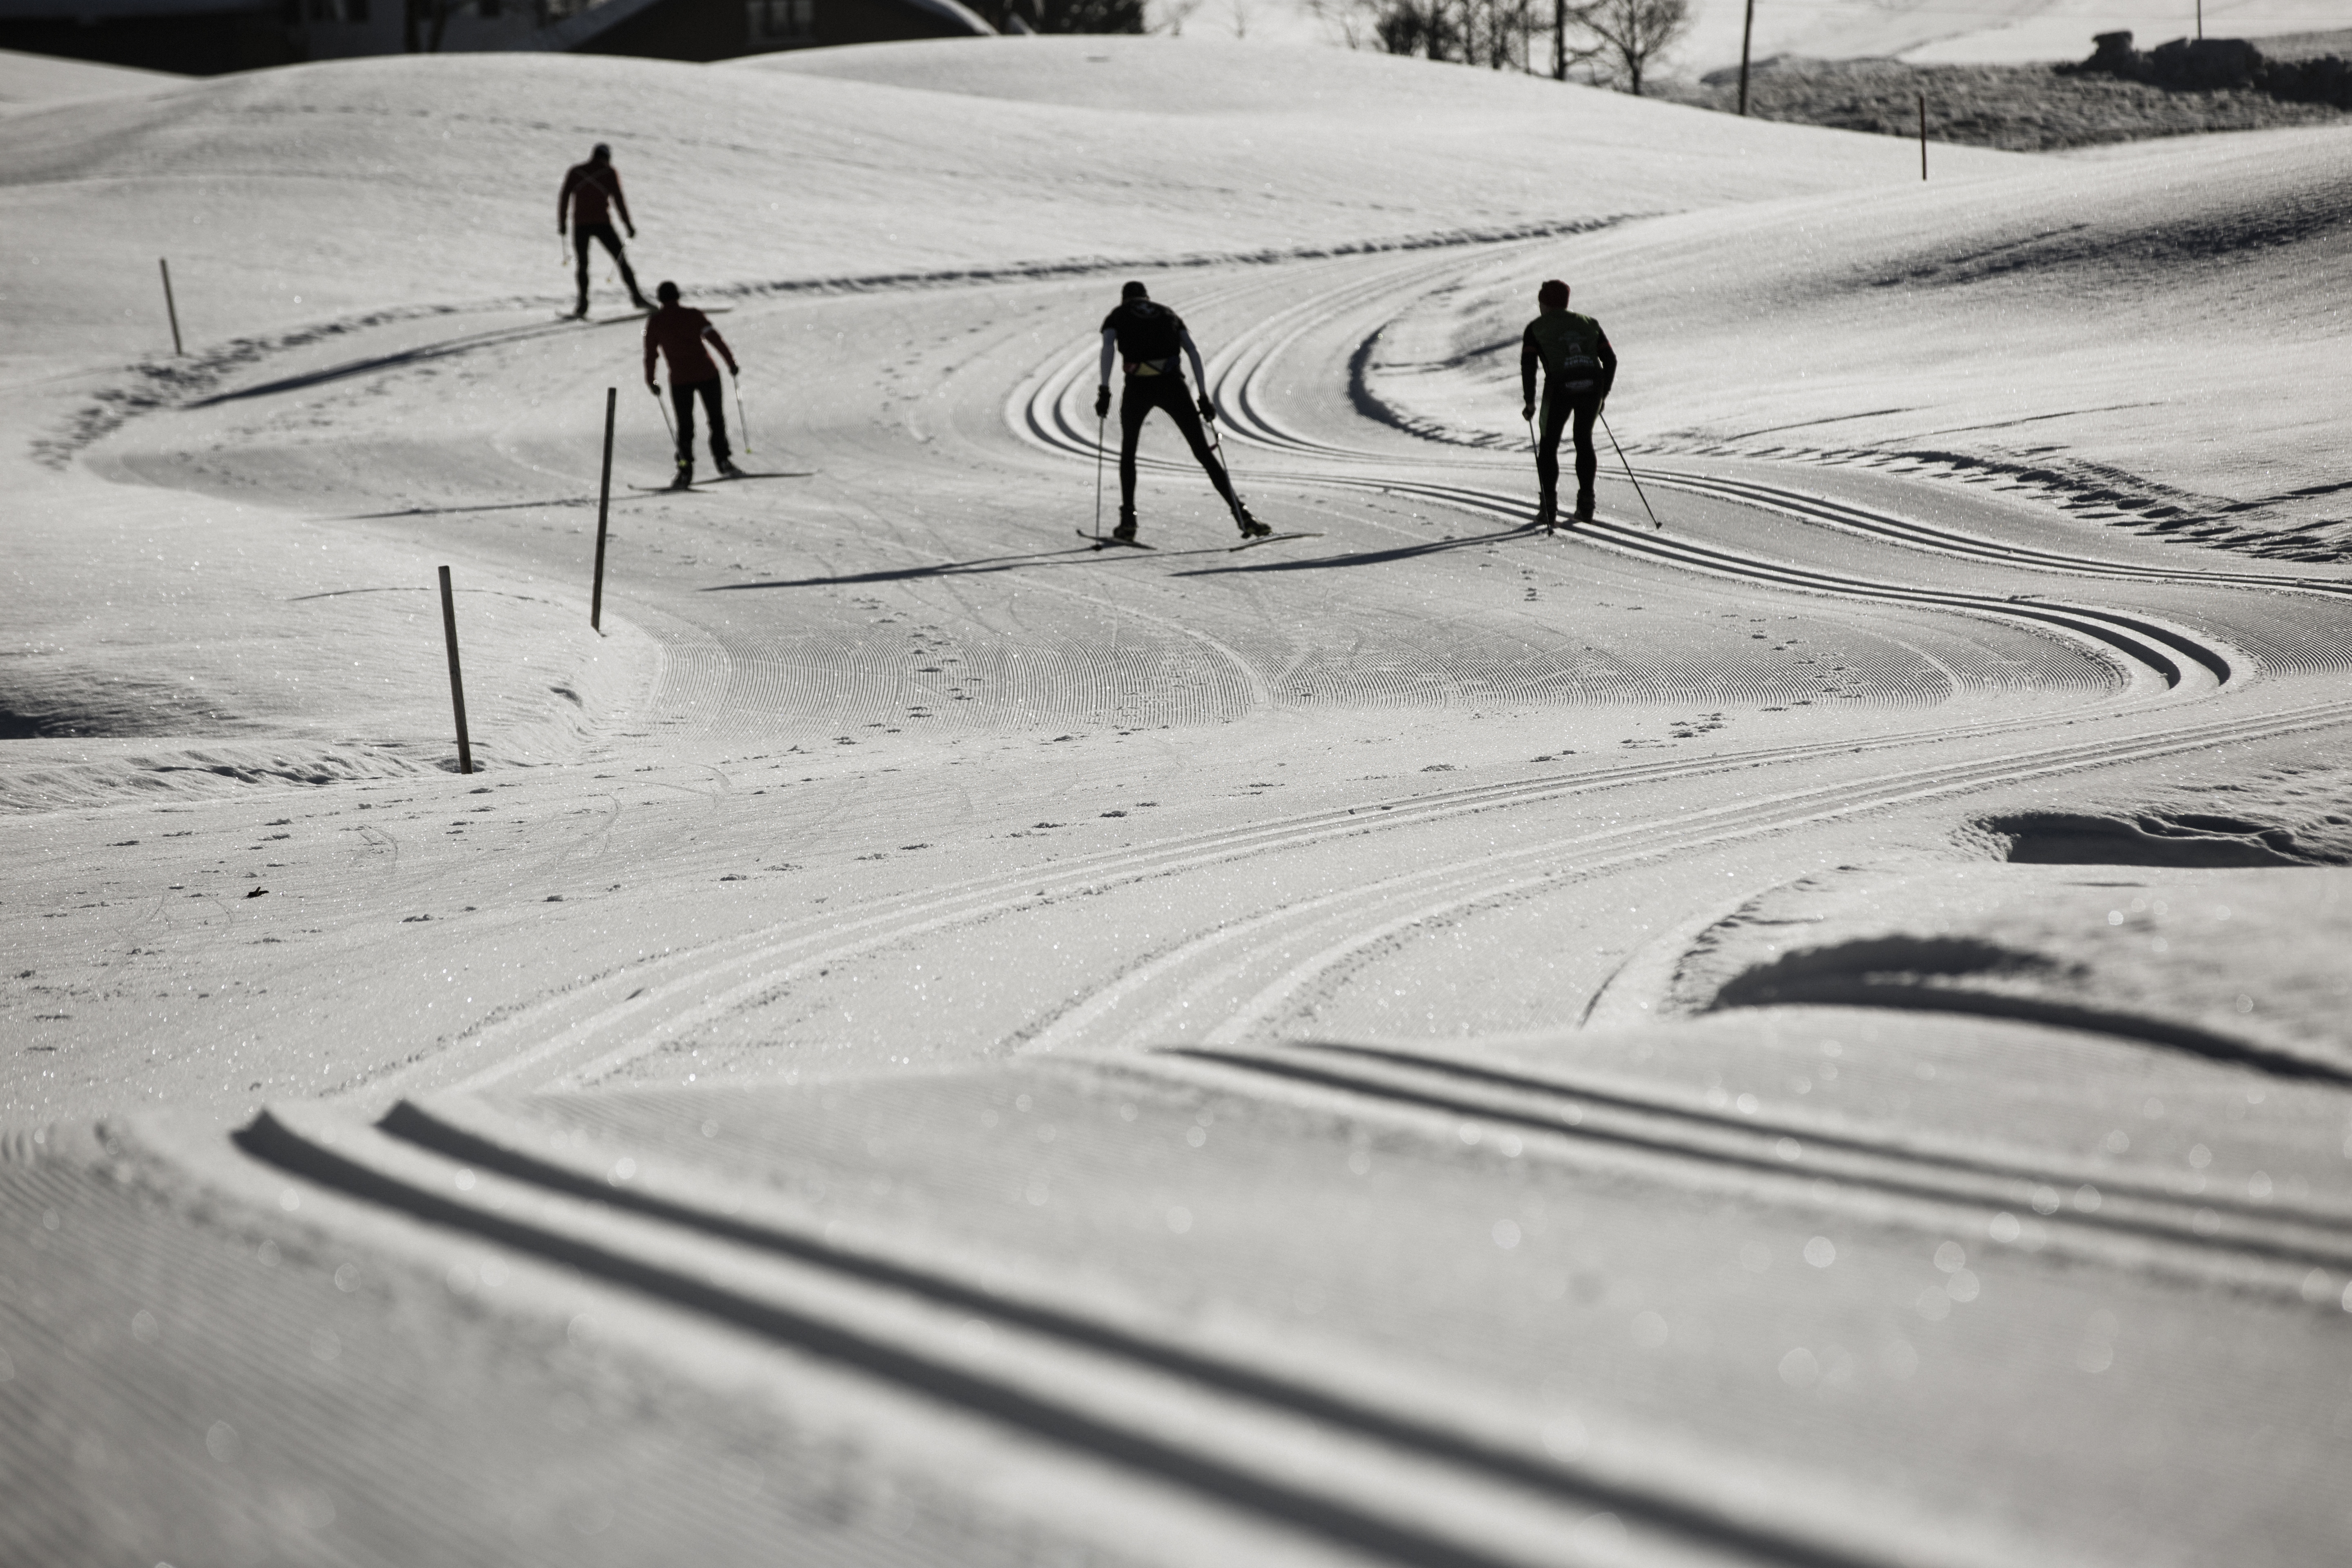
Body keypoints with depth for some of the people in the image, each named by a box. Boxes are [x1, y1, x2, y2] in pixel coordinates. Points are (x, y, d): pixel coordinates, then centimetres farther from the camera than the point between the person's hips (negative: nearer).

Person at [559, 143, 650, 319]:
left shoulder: (574, 172, 8)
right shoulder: (609, 173, 2)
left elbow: (564, 198, 4)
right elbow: (618, 200, -4)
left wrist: (561, 223, 12)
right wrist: (628, 225, -1)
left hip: (580, 225, 2)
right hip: (602, 223, -2)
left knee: (582, 264, 11)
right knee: (621, 260, 5)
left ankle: (583, 303, -1)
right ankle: (636, 295, -4)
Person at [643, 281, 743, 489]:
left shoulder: (654, 322, 2)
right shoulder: (693, 315, -2)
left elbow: (650, 354, 4)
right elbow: (715, 339, -6)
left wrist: (650, 382, 14)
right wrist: (731, 363, 0)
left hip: (680, 379, 1)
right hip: (707, 374, -1)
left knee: (685, 425, 8)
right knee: (717, 419, 12)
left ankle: (686, 469, 0)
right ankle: (723, 462, 11)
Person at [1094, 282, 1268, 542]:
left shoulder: (1116, 317, 20)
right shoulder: (1168, 313, 26)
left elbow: (1108, 348, -2)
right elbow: (1193, 352, 13)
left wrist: (1104, 391, -6)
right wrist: (1204, 397, 9)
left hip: (1138, 386, -1)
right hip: (1173, 384, 1)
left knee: (1128, 451, 22)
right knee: (1204, 453, 6)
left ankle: (1128, 521, 12)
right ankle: (1242, 516, -4)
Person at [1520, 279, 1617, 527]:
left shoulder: (1537, 328, 13)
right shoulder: (1589, 323, 22)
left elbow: (1528, 365, 0)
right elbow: (1610, 359, 16)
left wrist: (1530, 402, 3)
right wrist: (1604, 393, 24)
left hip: (1560, 388, -3)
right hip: (1592, 386, 3)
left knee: (1548, 446, 13)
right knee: (1584, 441, 22)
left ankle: (1548, 508, 7)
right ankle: (1586, 505, 17)